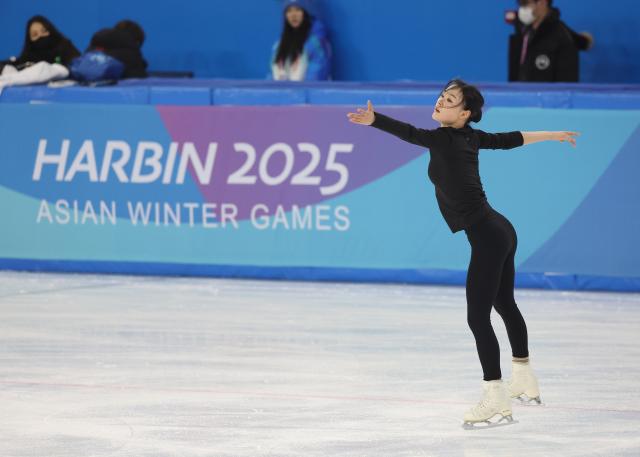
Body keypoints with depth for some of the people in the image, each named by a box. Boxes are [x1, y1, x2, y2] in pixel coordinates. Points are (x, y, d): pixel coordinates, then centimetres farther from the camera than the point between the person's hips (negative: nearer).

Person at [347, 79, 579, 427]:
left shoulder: (445, 140, -15)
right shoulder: (470, 138, 8)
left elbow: (411, 134, -34)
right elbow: (511, 139, 23)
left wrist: (374, 120, -49)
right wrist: (552, 135, 39)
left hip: (487, 237, -10)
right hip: (501, 231, 10)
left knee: (478, 317, -10)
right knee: (505, 304, 27)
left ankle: (496, 401, -11)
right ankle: (525, 381, 44)